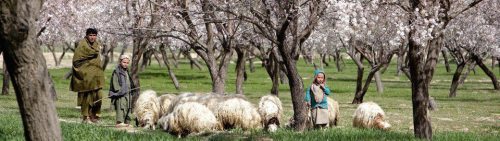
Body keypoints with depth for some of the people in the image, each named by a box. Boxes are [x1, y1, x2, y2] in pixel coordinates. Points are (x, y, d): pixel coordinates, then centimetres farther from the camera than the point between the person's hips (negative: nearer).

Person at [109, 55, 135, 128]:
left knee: (128, 108, 9)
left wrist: (130, 91, 22)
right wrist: (118, 90, -19)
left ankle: (127, 122, 14)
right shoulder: (117, 71, -4)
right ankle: (119, 122, -22)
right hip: (120, 94, -8)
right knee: (120, 108, -16)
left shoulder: (127, 72, 19)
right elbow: (115, 83, -11)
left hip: (127, 94, 8)